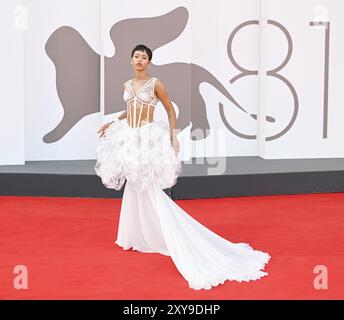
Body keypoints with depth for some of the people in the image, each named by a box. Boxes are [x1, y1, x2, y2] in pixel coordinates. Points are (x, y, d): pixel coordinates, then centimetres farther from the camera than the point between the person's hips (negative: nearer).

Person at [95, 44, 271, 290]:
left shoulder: (156, 84, -8)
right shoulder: (127, 85, 10)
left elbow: (171, 110, -2)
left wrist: (173, 137, -8)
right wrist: (112, 123, 16)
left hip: (148, 139, -7)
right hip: (130, 139, 7)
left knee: (150, 190, -12)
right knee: (134, 188, 13)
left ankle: (173, 240, -8)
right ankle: (136, 237, 26)